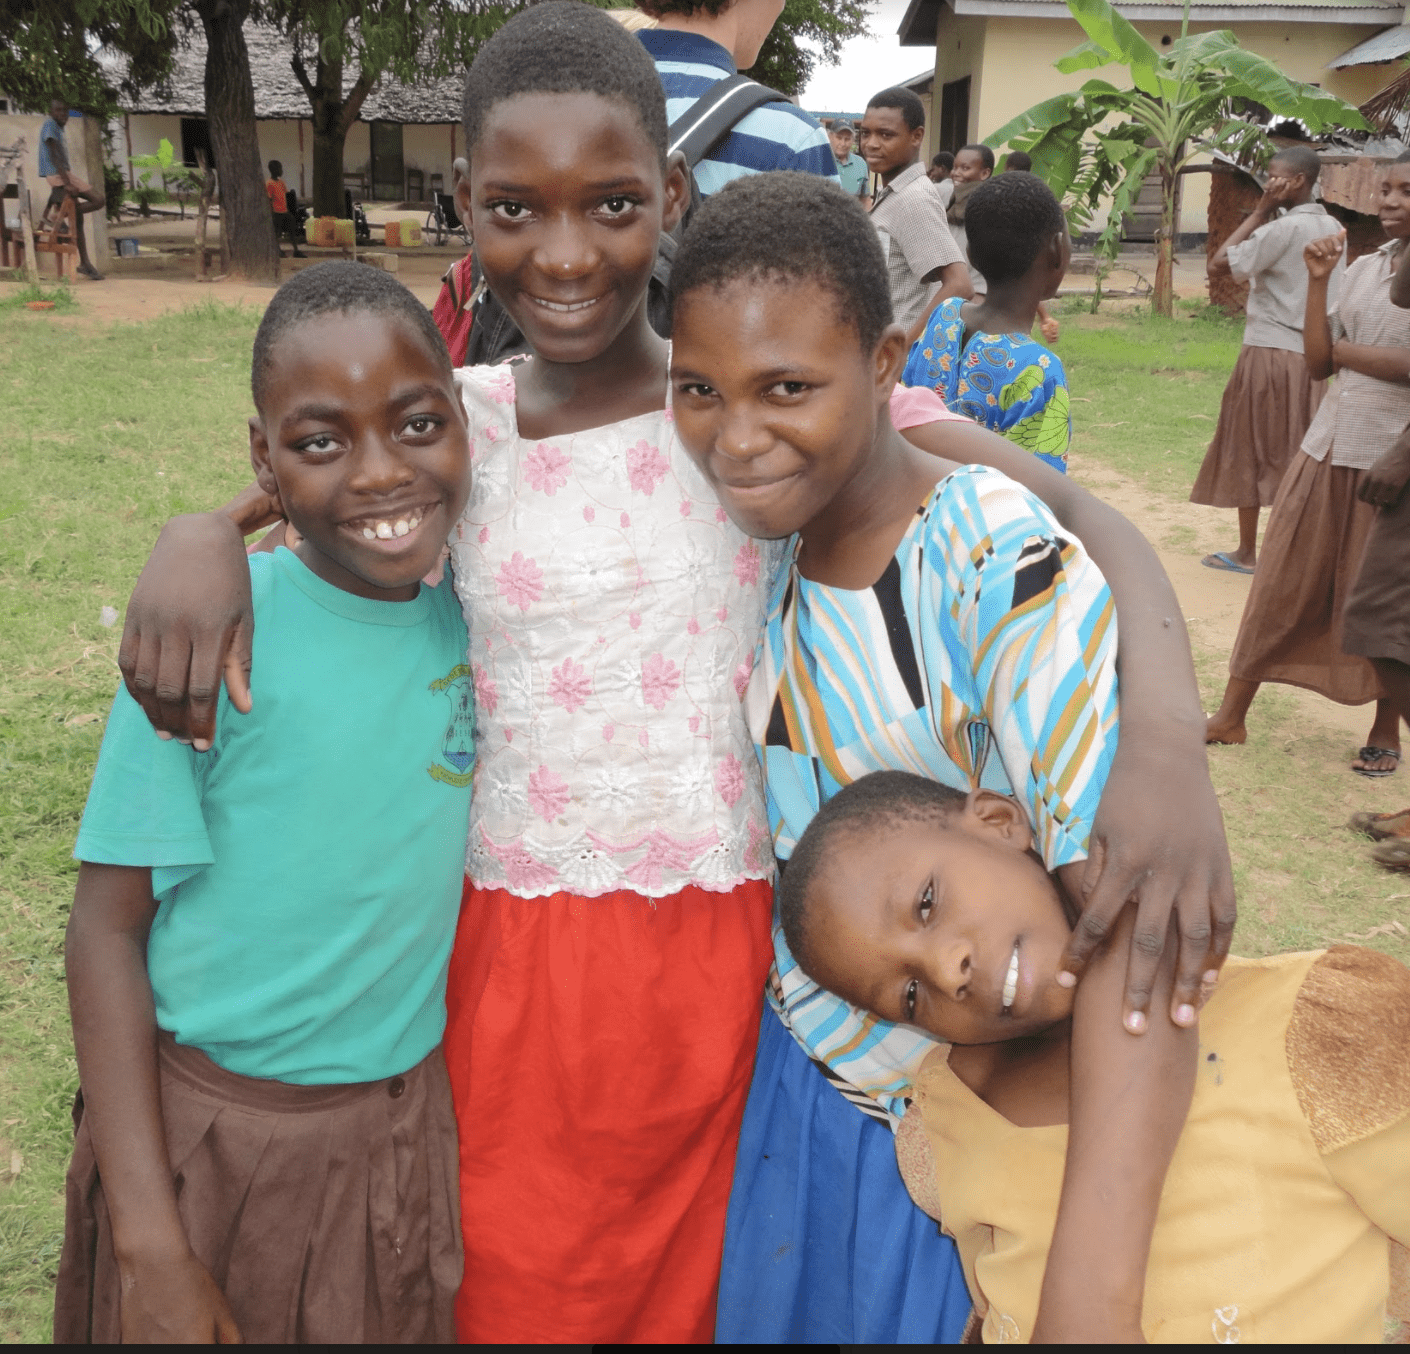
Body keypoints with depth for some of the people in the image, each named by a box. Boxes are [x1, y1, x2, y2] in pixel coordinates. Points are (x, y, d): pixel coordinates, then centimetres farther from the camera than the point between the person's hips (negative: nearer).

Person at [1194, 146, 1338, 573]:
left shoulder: (1286, 226, -15)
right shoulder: (1333, 228, 9)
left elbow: (1218, 265, -15)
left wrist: (1261, 211, -11)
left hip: (1271, 353, -7)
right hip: (1315, 357, 7)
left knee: (1249, 453, 5)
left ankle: (1246, 552, 11)